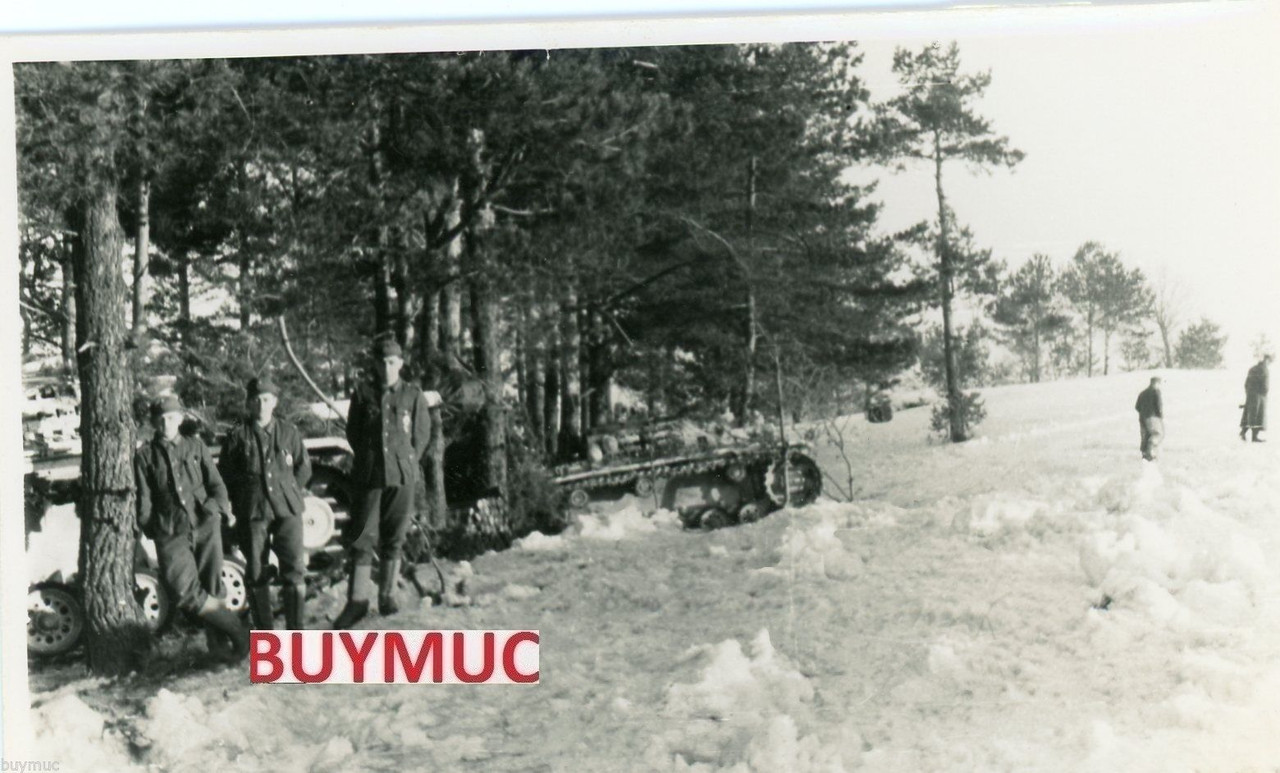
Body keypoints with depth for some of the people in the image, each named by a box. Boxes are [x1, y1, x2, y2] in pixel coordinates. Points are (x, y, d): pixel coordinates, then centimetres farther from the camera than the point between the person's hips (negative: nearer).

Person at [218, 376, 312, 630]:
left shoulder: (289, 432, 7)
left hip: (287, 508, 1)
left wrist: (288, 492, 10)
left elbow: (304, 468, 16)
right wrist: (243, 499, 8)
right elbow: (224, 473, 9)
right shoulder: (237, 435, 3)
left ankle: (295, 631, 0)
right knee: (256, 574, 4)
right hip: (252, 513, 0)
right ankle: (263, 631, 16)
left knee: (295, 569, -8)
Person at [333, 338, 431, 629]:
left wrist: (405, 464, 3)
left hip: (402, 476, 0)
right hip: (367, 475, 0)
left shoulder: (414, 396, 3)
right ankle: (357, 601, 2)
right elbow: (352, 433, 10)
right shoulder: (362, 394, 4)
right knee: (363, 538, -2)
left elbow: (421, 435, 7)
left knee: (394, 538, 6)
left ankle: (387, 595, 17)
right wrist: (368, 460, 6)